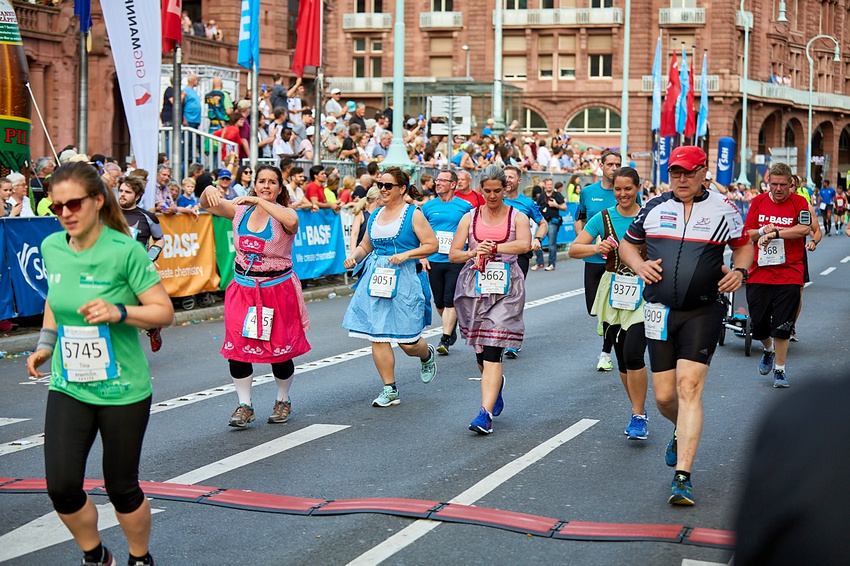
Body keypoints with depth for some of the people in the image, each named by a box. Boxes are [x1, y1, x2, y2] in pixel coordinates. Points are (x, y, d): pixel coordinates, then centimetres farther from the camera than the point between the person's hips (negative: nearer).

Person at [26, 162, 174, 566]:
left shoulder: (124, 251, -15)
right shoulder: (51, 248, 1)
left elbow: (164, 311, -13)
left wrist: (119, 313, -28)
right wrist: (45, 344, 9)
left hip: (122, 390, -4)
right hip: (68, 386, 4)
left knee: (121, 488, 7)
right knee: (61, 486, -6)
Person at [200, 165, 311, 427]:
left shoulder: (283, 214, -9)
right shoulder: (241, 210, 4)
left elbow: (291, 221, -33)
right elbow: (208, 206, 4)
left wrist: (258, 200, -30)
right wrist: (208, 191, -20)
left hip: (277, 288, -3)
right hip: (243, 288, 3)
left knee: (280, 347, 7)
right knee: (237, 345, -4)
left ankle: (283, 401, 28)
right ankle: (244, 405, 6)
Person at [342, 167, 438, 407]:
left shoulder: (413, 214, -1)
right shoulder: (375, 216, 15)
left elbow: (431, 245, -4)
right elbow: (365, 246, 23)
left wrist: (405, 255, -15)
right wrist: (353, 257, 3)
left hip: (404, 280, -5)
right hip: (375, 279, 5)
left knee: (408, 342, -4)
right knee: (377, 337, -1)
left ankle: (427, 355, 33)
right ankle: (389, 390, 8)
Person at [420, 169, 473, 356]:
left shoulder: (465, 206, -1)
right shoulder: (428, 207, 6)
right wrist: (422, 257, 4)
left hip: (456, 261, -3)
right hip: (434, 261, 3)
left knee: (450, 301, -9)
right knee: (439, 301, 10)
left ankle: (445, 339, -6)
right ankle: (452, 328, 34)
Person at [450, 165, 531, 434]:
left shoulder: (517, 217, 4)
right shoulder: (470, 217, 10)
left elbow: (524, 244, -17)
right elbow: (453, 254, 4)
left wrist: (492, 247, -18)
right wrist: (473, 252, -15)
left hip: (505, 289, -3)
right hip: (474, 287, 3)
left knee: (492, 351, -13)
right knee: (479, 349, 10)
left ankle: (486, 414, -17)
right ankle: (496, 383, 44)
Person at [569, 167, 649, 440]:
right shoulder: (603, 218, 3)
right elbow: (573, 249, 1)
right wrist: (596, 248, -18)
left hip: (644, 293, -4)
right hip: (614, 292, 4)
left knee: (633, 354, -17)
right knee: (622, 358, 11)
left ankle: (638, 417, -6)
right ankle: (638, 411, 28)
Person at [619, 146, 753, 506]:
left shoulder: (722, 209, 3)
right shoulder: (654, 208, 8)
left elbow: (744, 246, 16)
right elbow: (627, 243, 19)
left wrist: (739, 271, -4)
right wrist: (638, 265, -2)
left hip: (703, 311, -3)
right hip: (659, 312, 3)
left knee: (689, 387, -15)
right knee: (664, 396, 5)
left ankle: (682, 477, -15)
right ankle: (683, 432, 42)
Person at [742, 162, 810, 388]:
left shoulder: (799, 203, -2)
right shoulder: (758, 202, 6)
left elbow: (805, 229, -18)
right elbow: (747, 233, 8)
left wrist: (775, 233, -20)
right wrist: (763, 231, -12)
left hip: (789, 274, -3)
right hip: (759, 273, 3)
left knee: (782, 325, -4)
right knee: (758, 323, 6)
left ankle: (779, 369, 11)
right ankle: (768, 350, 37)